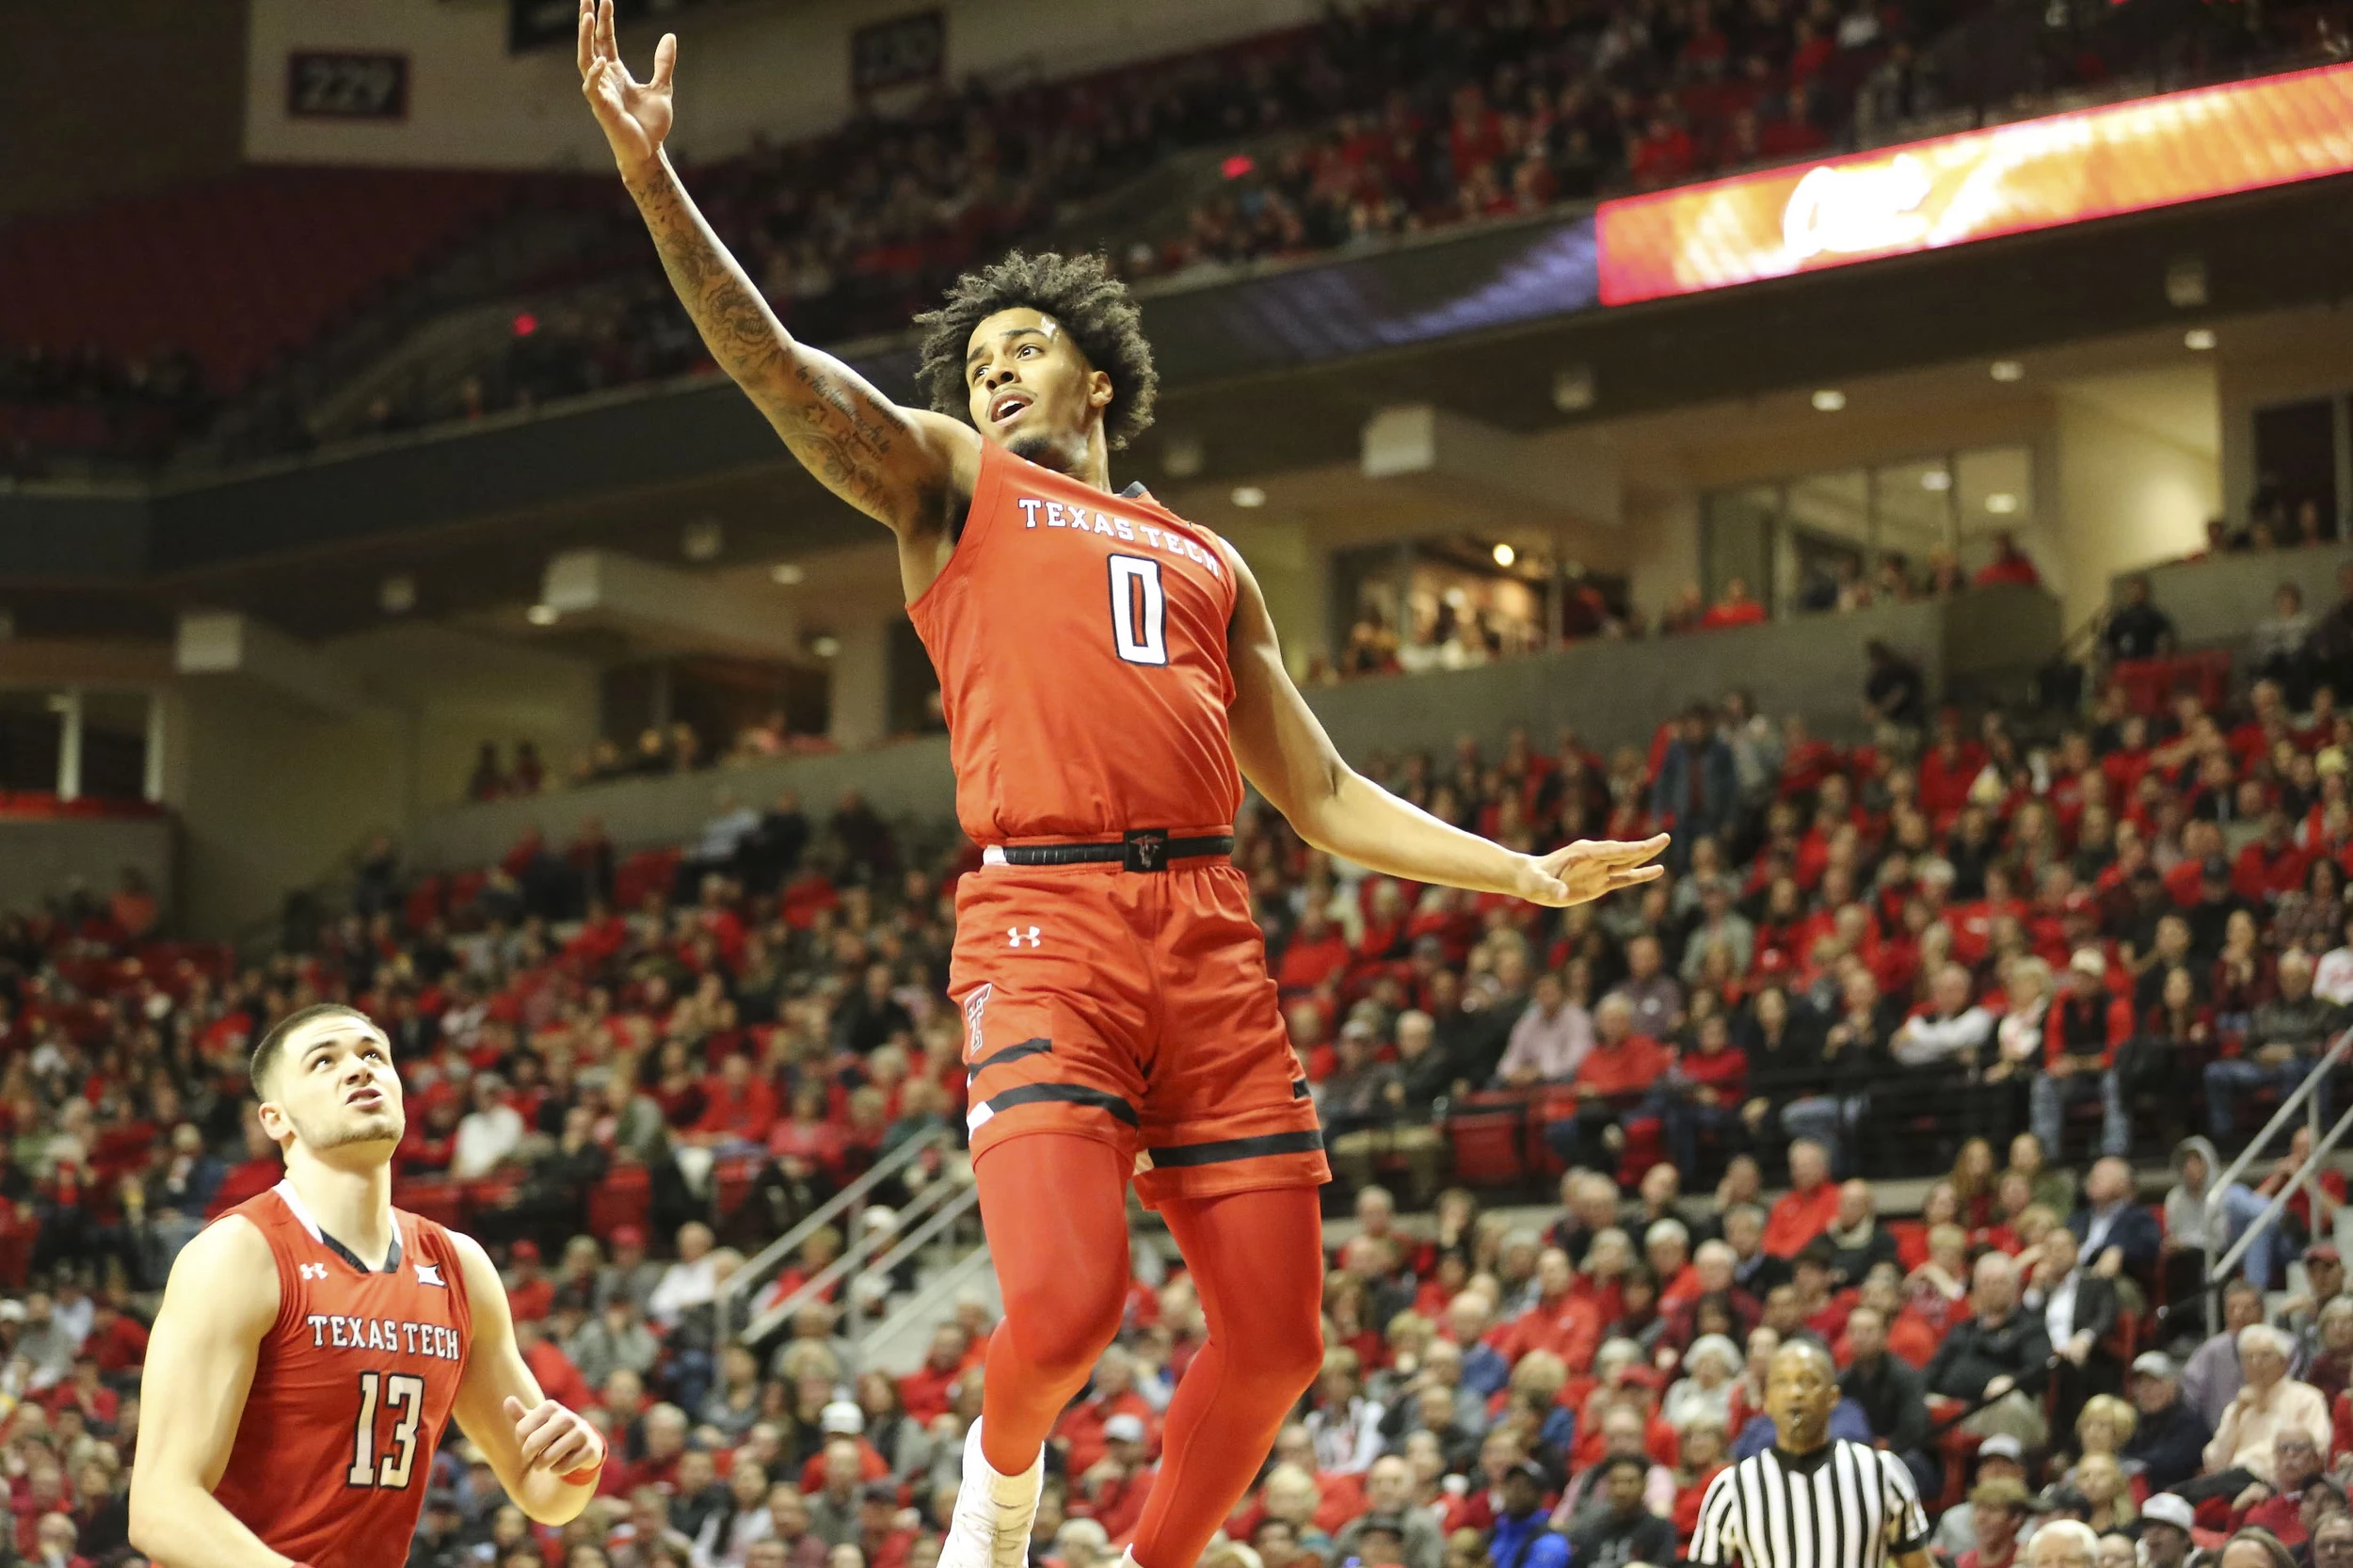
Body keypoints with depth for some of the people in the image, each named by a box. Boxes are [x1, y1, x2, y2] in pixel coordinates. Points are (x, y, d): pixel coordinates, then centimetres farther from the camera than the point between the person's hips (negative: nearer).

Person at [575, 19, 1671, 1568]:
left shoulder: (1207, 562, 27)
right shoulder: (948, 482, 18)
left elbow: (1324, 794, 27)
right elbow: (776, 365, 2)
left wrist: (1528, 873, 20)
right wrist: (652, 174, -11)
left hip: (1212, 934, 4)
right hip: (1045, 925, -4)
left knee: (1278, 1338, -1)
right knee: (1063, 1309, -20)